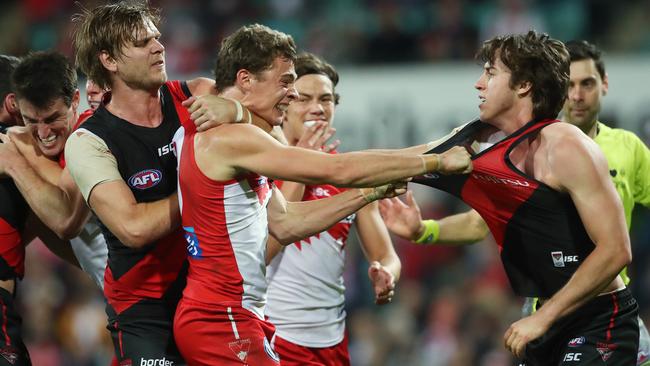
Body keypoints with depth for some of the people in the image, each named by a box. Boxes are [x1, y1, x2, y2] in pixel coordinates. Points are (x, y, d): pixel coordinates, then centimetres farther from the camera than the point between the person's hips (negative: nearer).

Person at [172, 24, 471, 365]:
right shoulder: (229, 138, -16)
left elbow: (284, 224, 15)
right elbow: (339, 170, -19)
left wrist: (371, 192, 7)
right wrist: (437, 161, -12)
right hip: (222, 323, -10)